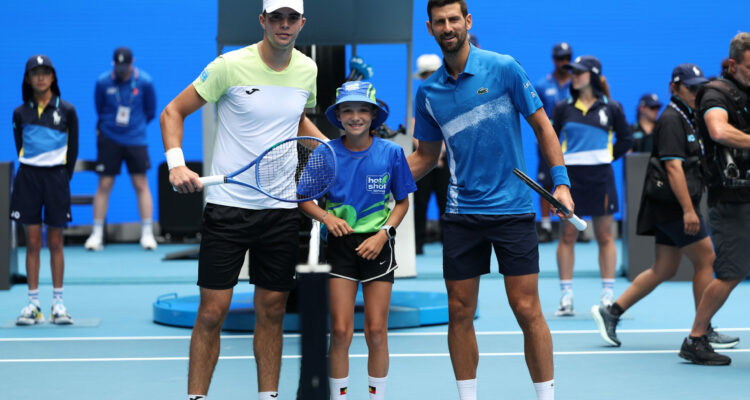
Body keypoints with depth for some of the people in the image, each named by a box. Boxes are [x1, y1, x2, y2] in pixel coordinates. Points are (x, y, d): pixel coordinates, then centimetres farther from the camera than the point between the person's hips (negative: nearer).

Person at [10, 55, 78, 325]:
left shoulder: (66, 110, 2)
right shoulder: (20, 113, 6)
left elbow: (73, 149, 5)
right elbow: (20, 147, 10)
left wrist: (63, 178, 0)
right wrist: (30, 170, 1)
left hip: (56, 177, -1)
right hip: (28, 177, 1)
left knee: (55, 242, 2)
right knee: (32, 242, 2)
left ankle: (58, 303, 8)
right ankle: (33, 303, 6)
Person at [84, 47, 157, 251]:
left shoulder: (144, 82, -6)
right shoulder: (103, 82, -5)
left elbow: (151, 111, 7)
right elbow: (100, 109, 10)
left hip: (135, 139, 0)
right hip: (109, 139, 0)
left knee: (141, 184, -2)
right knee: (104, 185, -1)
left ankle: (147, 234, 4)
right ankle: (97, 234, 6)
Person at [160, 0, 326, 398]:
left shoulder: (307, 70, 5)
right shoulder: (231, 66, -9)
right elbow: (173, 112, -3)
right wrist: (176, 163, -17)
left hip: (281, 209, 4)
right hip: (227, 205, -4)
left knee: (271, 311, 8)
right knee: (212, 311, -3)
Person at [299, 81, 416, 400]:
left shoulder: (391, 152, -4)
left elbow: (402, 201, 7)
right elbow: (303, 198, 5)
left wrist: (383, 233, -8)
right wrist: (326, 217, -14)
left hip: (378, 244, 0)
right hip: (340, 242, 0)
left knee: (376, 332, -1)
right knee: (341, 331, -5)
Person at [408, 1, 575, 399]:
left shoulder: (504, 68, -4)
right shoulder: (428, 92, 6)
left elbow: (542, 126, 1)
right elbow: (425, 155, 17)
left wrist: (561, 182, -7)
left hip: (512, 209, -3)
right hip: (461, 213, 3)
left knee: (527, 310, -4)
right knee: (459, 314, 4)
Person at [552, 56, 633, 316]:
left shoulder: (611, 108, 3)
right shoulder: (564, 108, 6)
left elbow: (626, 140, 11)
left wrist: (607, 157, 4)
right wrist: (560, 164, 1)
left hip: (600, 177, -1)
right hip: (571, 177, 1)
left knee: (605, 237, 3)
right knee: (567, 236, 1)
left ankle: (608, 295, 9)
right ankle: (566, 296, 5)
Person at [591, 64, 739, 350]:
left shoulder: (688, 118, 17)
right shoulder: (671, 120, -14)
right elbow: (673, 166, -22)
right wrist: (688, 210, -26)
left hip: (671, 208, 10)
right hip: (674, 207, -10)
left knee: (664, 270, 11)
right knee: (706, 260, -4)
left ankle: (611, 312, 15)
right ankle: (703, 332, 4)